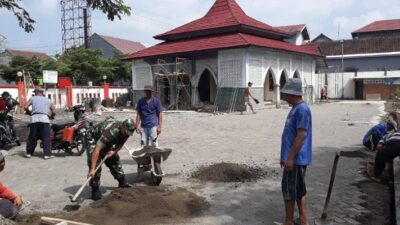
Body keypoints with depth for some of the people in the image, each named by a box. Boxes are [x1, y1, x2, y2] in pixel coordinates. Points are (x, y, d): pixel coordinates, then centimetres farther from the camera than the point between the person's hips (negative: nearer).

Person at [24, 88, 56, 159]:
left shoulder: (33, 98, 17)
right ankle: (47, 154, -3)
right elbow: (54, 112, 14)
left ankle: (29, 153, 20)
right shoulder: (48, 100, 21)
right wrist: (51, 116, 33)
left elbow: (26, 107, 4)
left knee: (32, 137, 12)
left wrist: (29, 112, 22)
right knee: (46, 138, 1)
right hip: (44, 118, -1)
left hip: (34, 118, 1)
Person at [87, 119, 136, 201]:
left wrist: (114, 151, -26)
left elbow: (120, 143, -4)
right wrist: (92, 169, -48)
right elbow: (97, 150, -45)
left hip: (107, 143, 7)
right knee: (96, 162, -17)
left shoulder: (126, 131, -19)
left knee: (114, 159, 10)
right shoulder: (111, 132, -43)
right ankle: (95, 189, -7)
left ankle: (122, 182, 23)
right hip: (94, 140, -7)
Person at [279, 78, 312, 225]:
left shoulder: (302, 110, -18)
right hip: (293, 158, 10)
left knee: (290, 191, 0)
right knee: (297, 191, 16)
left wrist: (290, 158, -23)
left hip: (296, 159, -10)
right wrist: (285, 157, 21)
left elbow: (301, 135, -23)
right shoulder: (296, 108, 13)